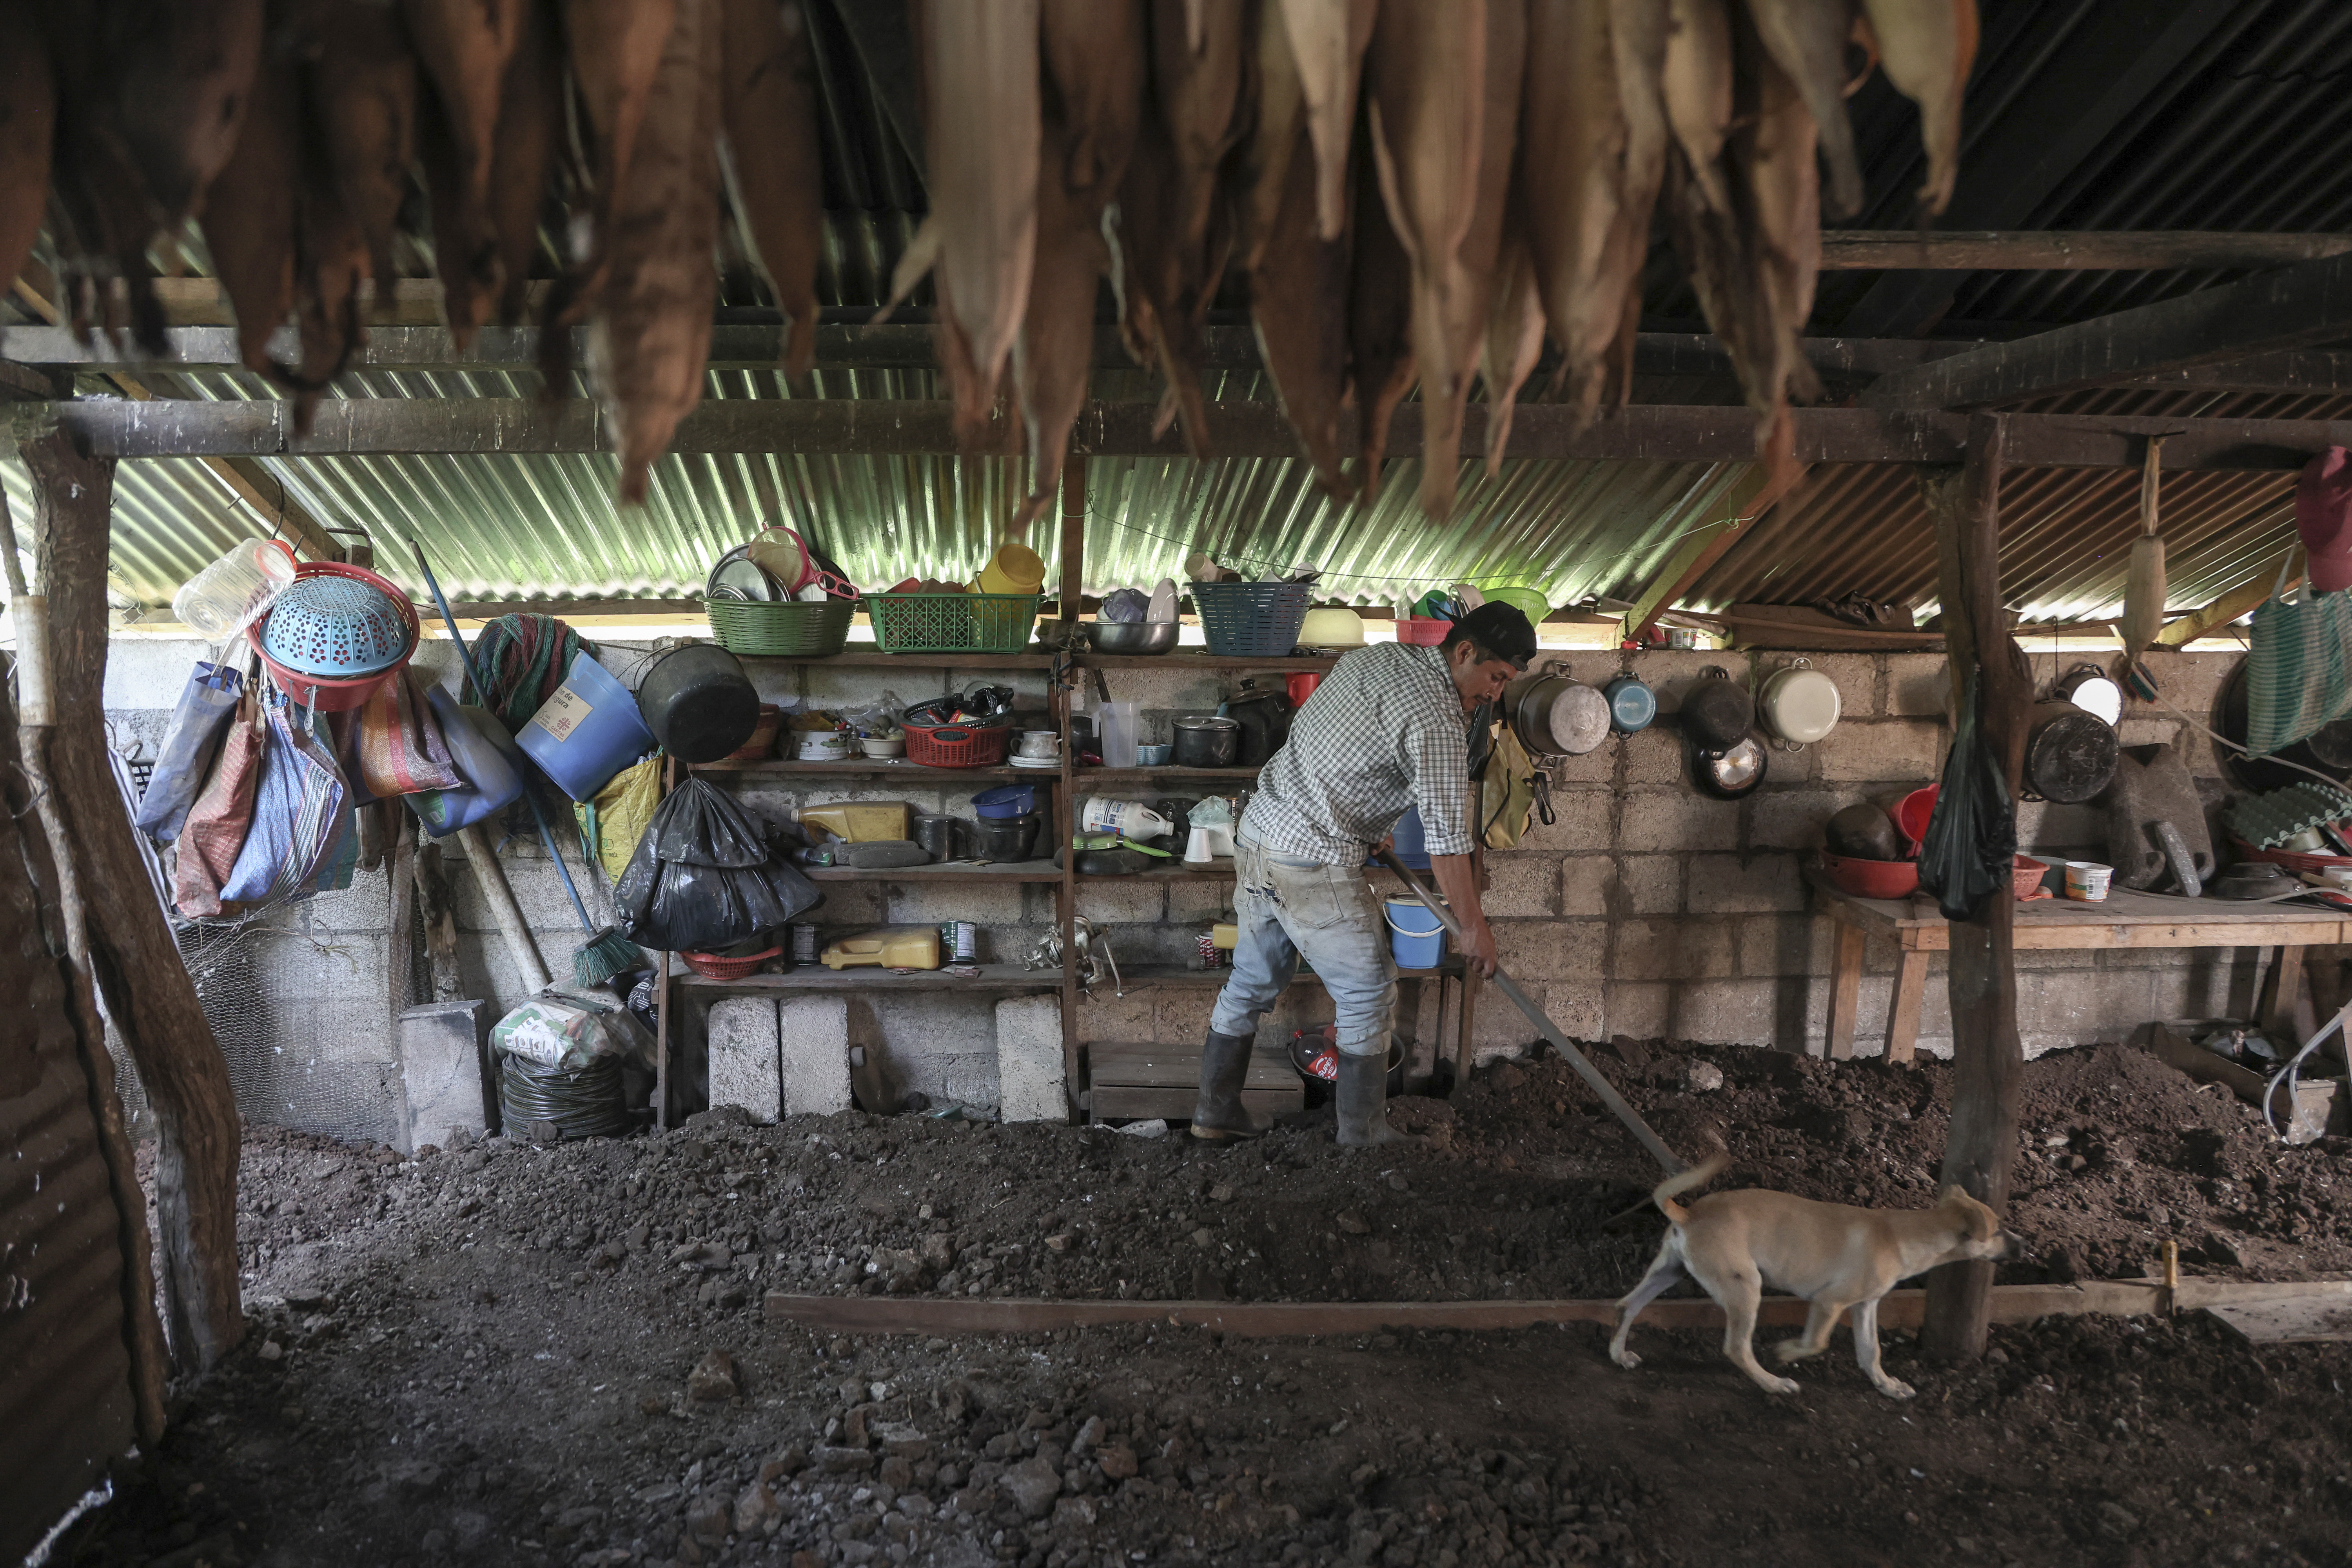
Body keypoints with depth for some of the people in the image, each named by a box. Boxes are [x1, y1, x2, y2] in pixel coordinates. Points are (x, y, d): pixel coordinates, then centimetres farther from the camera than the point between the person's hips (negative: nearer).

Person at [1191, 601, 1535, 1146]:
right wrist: (1475, 928, -5)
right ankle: (1363, 1135, 16)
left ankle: (1214, 1108, 29)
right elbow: (1447, 840, -15)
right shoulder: (1437, 719, -15)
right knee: (1368, 995, 6)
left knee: (1253, 980, 20)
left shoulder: (1376, 656, 12)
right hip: (1313, 863, -9)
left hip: (1257, 831, 9)